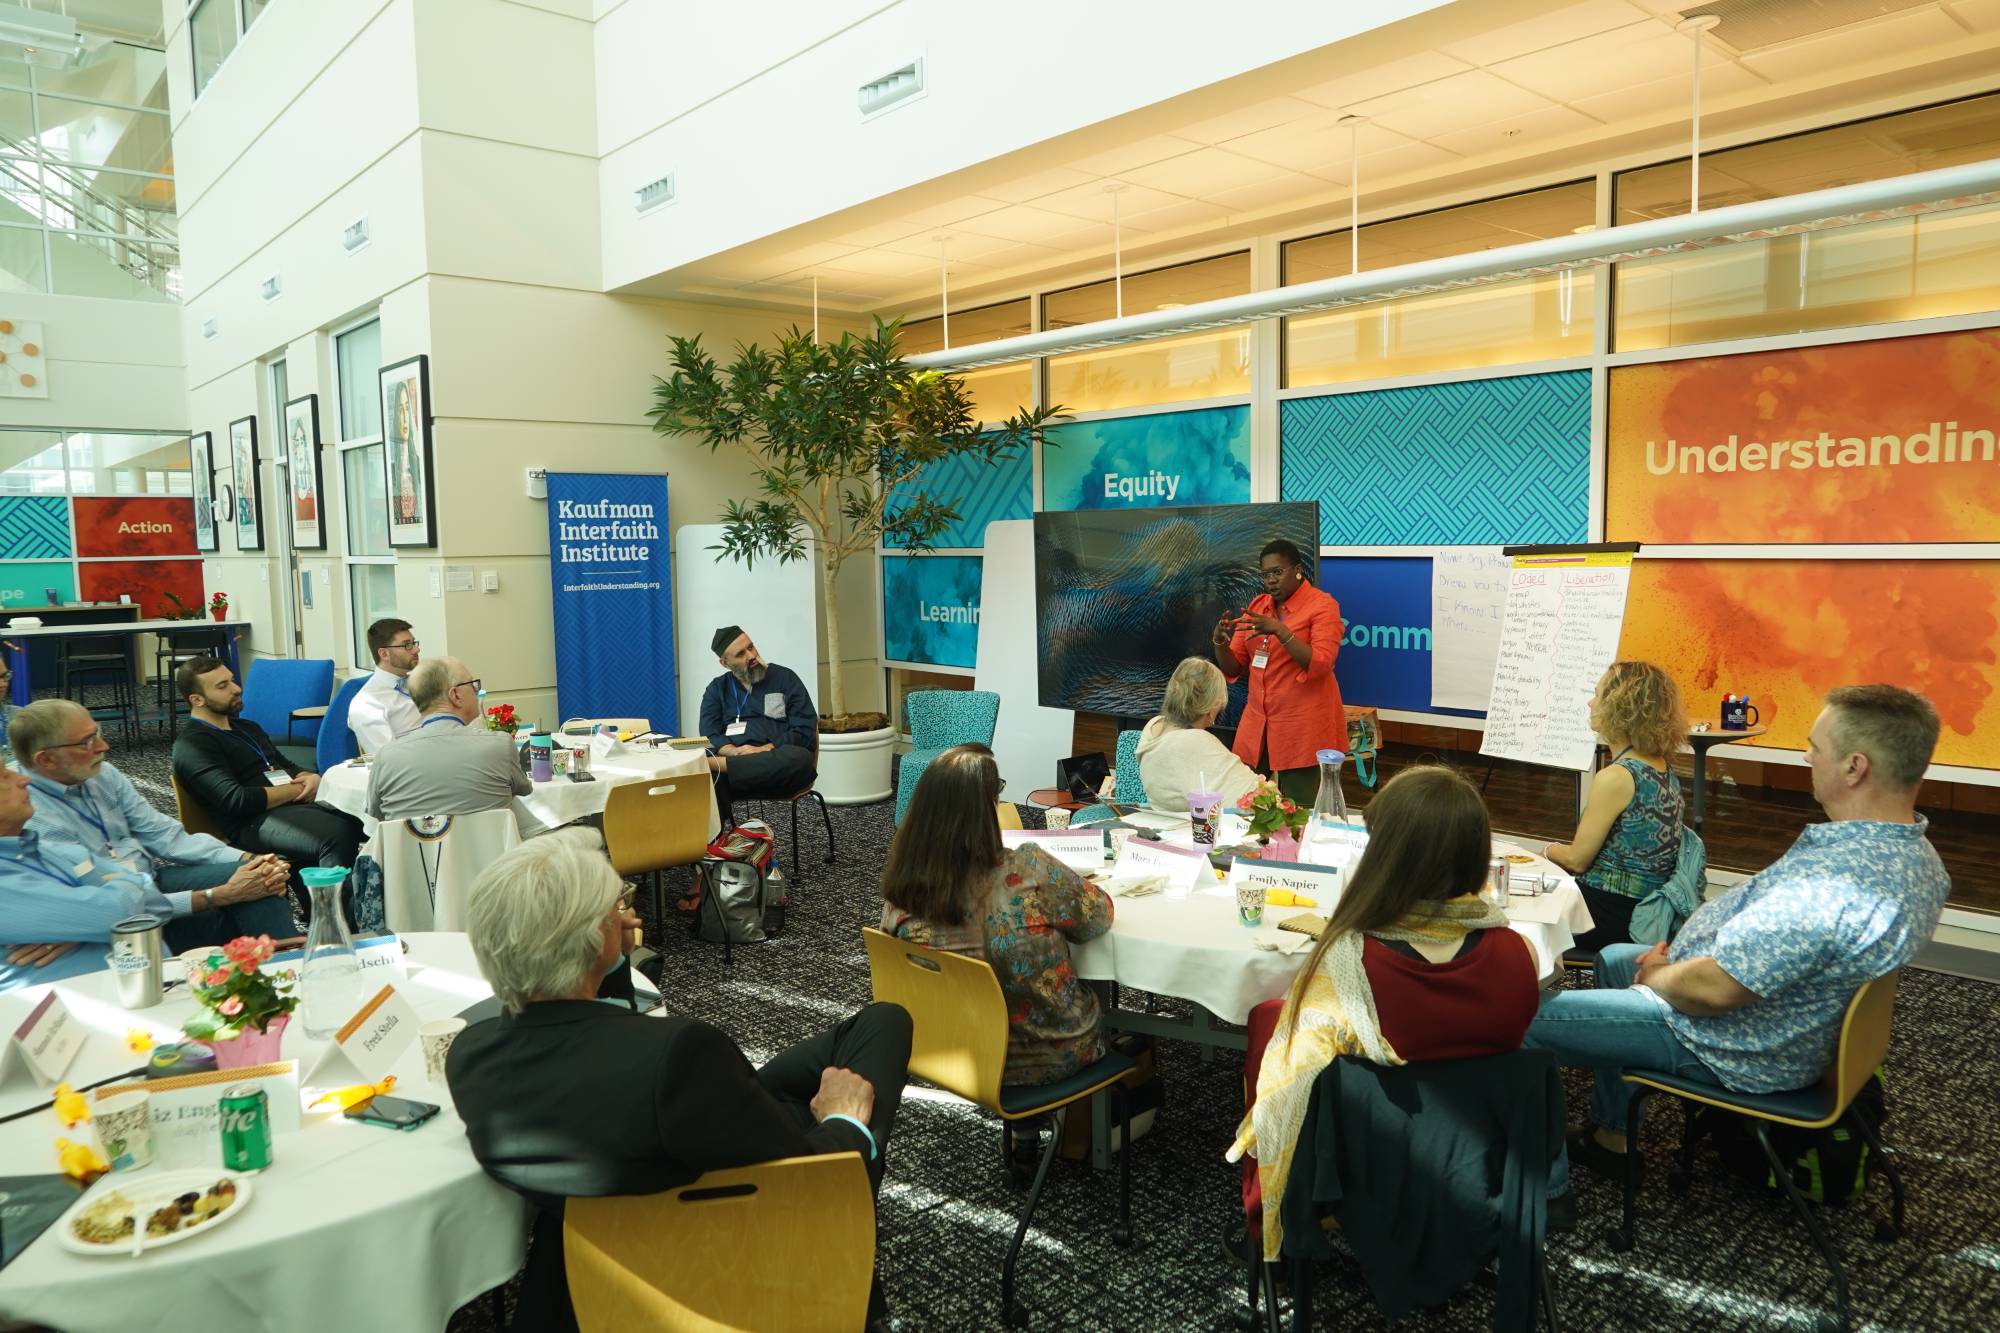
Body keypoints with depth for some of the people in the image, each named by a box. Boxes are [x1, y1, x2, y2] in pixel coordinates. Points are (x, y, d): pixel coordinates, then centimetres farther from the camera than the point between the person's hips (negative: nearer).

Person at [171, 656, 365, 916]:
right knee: (335, 834, -35)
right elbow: (236, 801, -14)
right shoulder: (191, 746, -2)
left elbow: (288, 767, 29)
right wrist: (296, 789, -5)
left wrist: (311, 778, 4)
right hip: (254, 823, -9)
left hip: (297, 806, 9)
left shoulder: (247, 728, 26)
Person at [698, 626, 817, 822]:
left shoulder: (785, 678, 11)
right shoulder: (717, 689, 19)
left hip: (778, 767, -1)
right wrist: (734, 752, -18)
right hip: (734, 761, 1)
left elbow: (805, 732, 1)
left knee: (799, 758, -39)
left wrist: (762, 750, -12)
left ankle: (715, 764, -39)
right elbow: (710, 736, 4)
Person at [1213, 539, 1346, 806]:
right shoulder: (1256, 606, 11)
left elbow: (1320, 666, -17)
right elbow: (1233, 668, 10)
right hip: (1258, 723, 5)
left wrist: (1279, 630, -26)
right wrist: (1220, 642, -11)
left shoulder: (1323, 605, -5)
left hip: (1304, 726, -5)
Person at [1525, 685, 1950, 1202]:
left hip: (1739, 1051, -10)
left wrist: (1657, 975, -11)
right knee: (1613, 959, 30)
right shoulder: (1917, 854, -4)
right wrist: (1686, 949, 4)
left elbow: (1711, 990, -32)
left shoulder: (1830, 881, -37)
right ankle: (1611, 1139, 37)